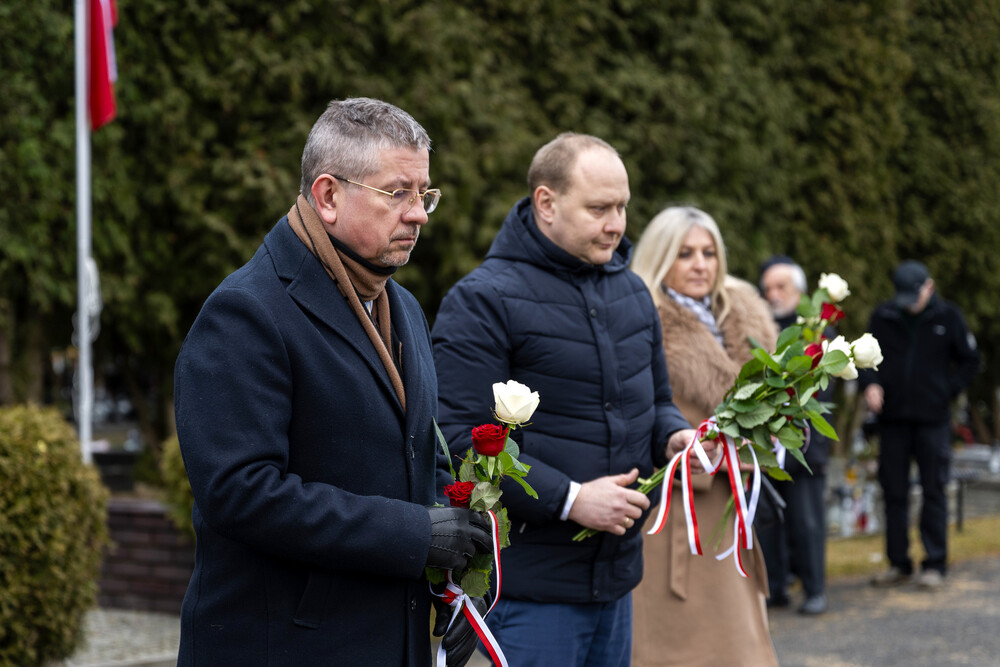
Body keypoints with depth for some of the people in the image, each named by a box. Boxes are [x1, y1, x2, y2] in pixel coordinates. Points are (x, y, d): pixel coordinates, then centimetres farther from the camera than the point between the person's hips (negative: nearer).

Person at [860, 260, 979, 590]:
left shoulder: (948, 317, 1)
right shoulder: (883, 317, 4)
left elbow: (969, 361, 8)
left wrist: (947, 391, -3)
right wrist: (870, 384, -10)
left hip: (933, 419, -2)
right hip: (892, 418, 2)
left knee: (934, 491, 0)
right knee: (894, 492, 5)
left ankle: (935, 564, 6)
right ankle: (898, 563, 14)